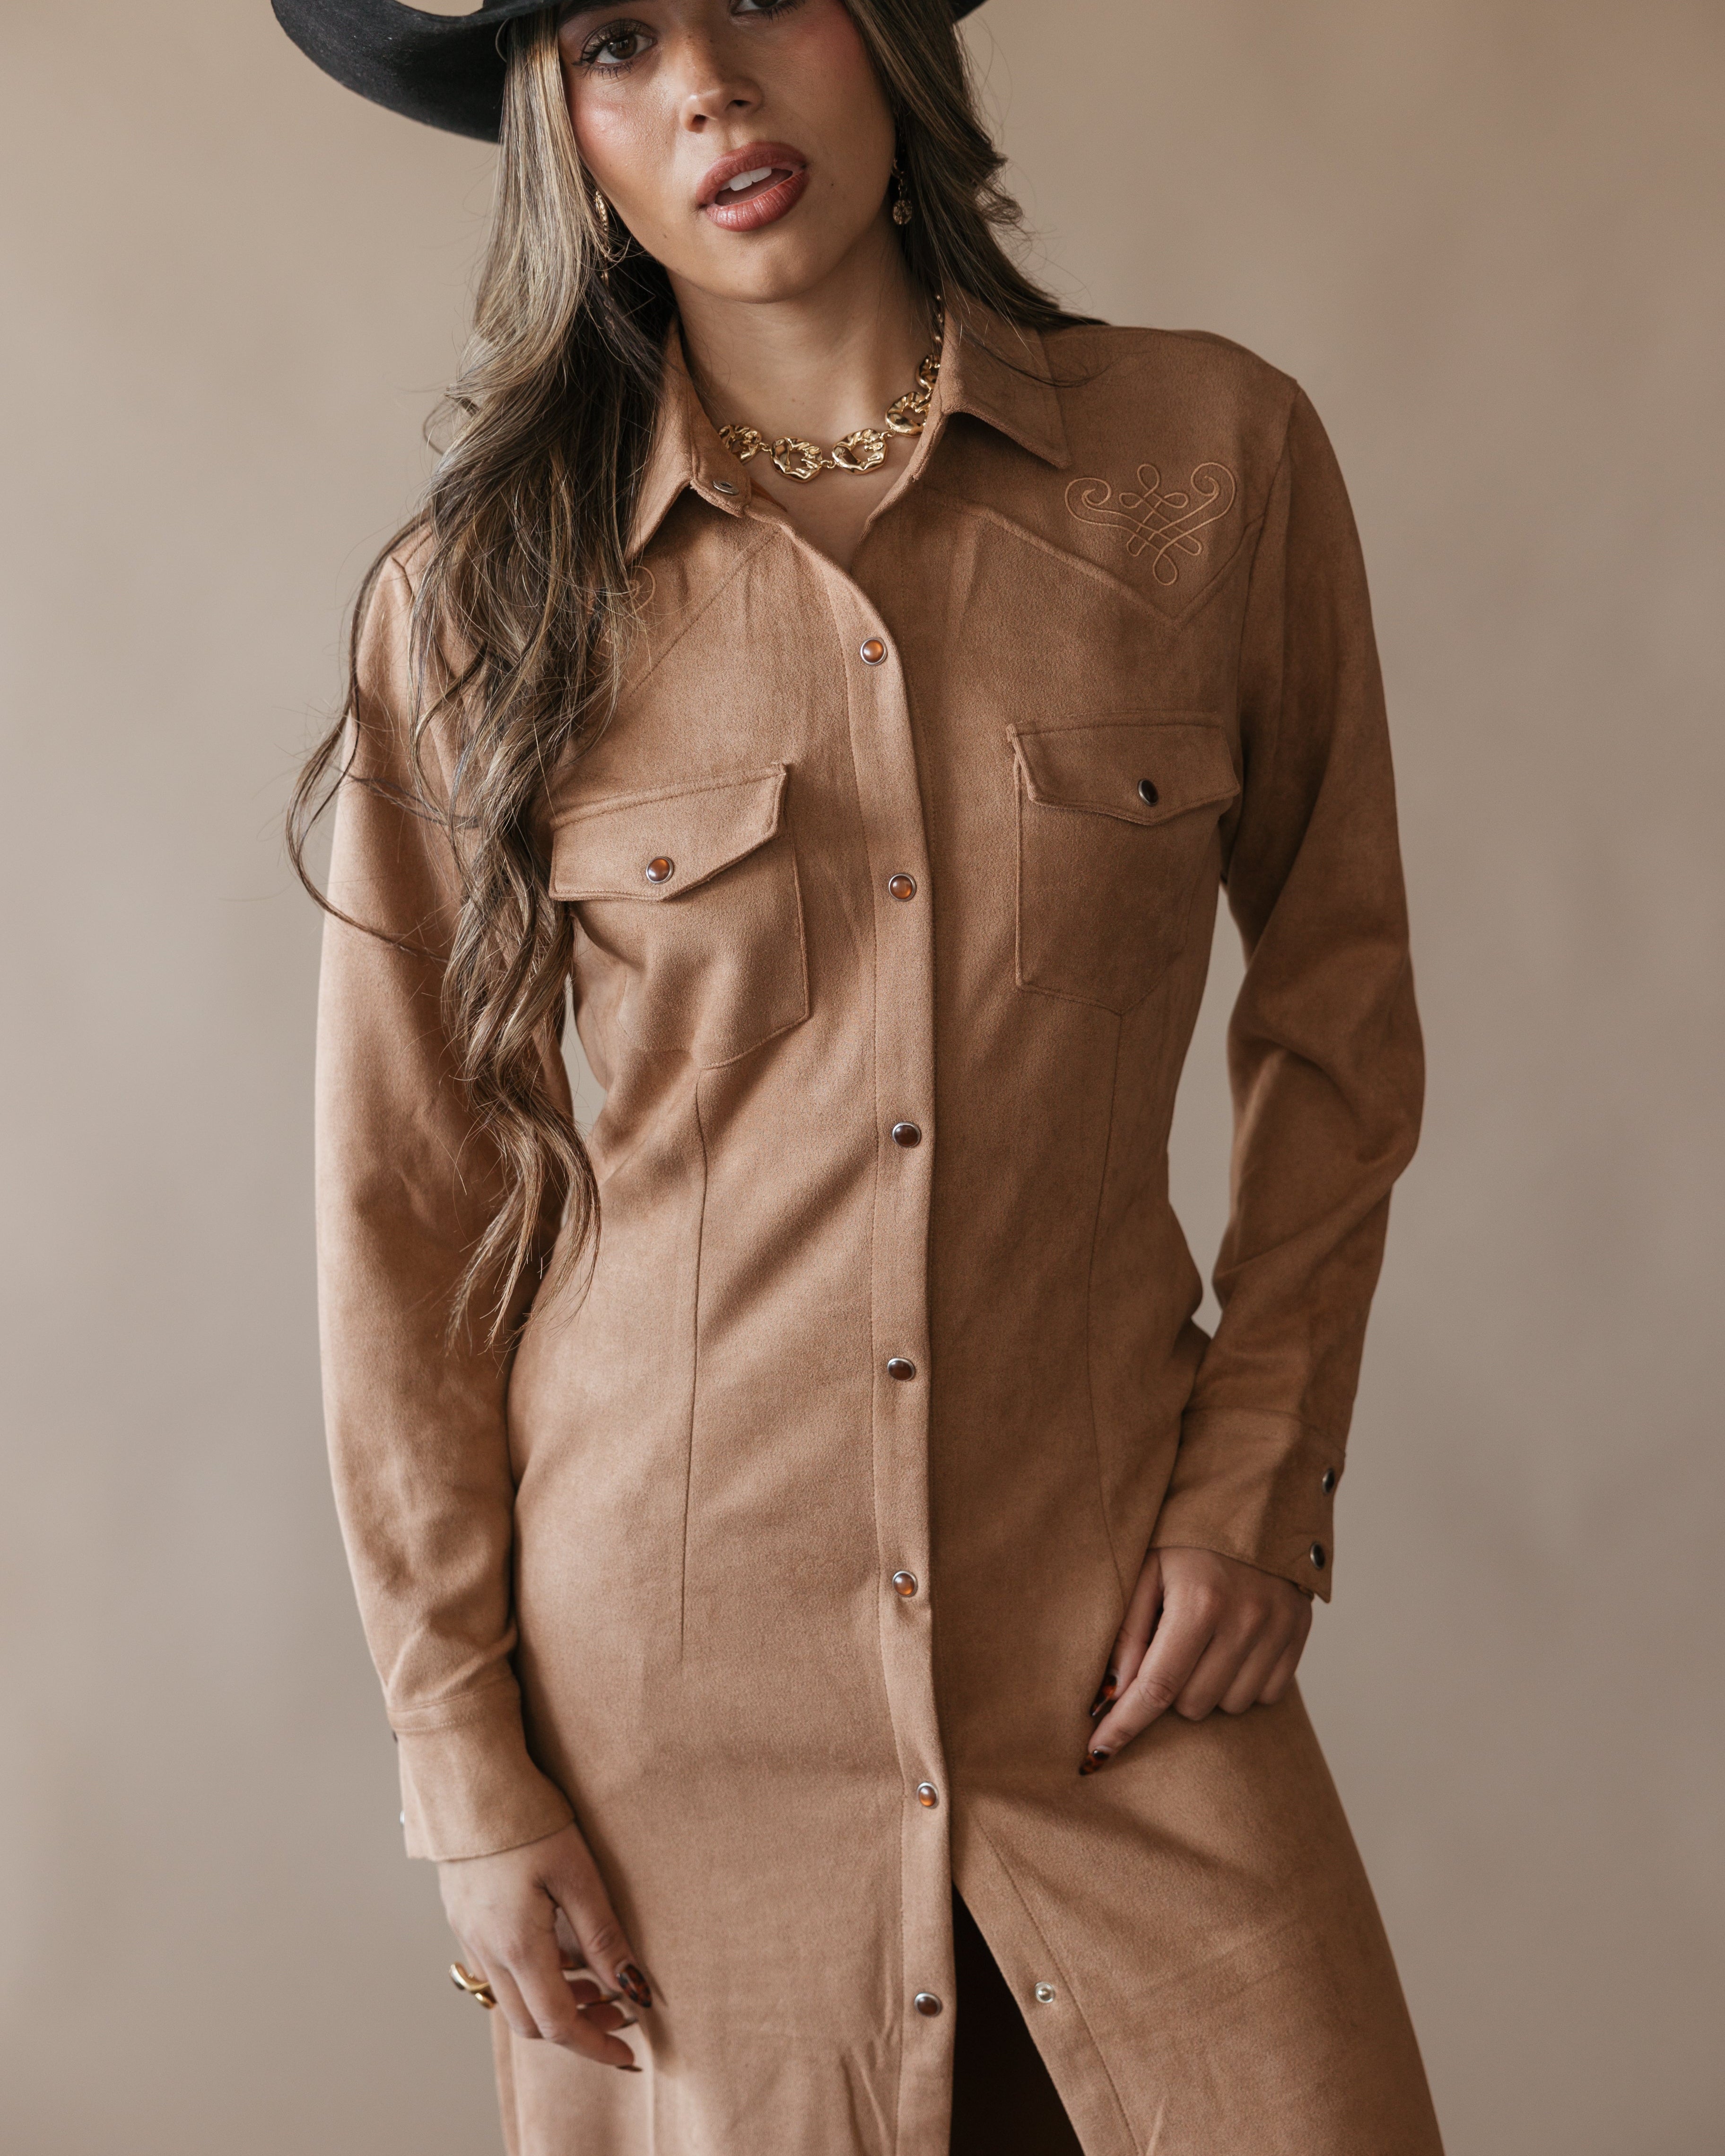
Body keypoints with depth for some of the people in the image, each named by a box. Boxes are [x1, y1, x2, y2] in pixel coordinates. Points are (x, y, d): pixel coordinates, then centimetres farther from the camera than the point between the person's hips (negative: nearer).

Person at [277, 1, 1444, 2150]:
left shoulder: (1214, 457, -2)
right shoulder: (481, 597, -4)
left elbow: (1337, 995, 9)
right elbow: (401, 1208, 0)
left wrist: (1260, 1476, 0)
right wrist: (468, 1760, -2)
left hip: (1105, 1630, 1)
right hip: (671, 1641, 0)